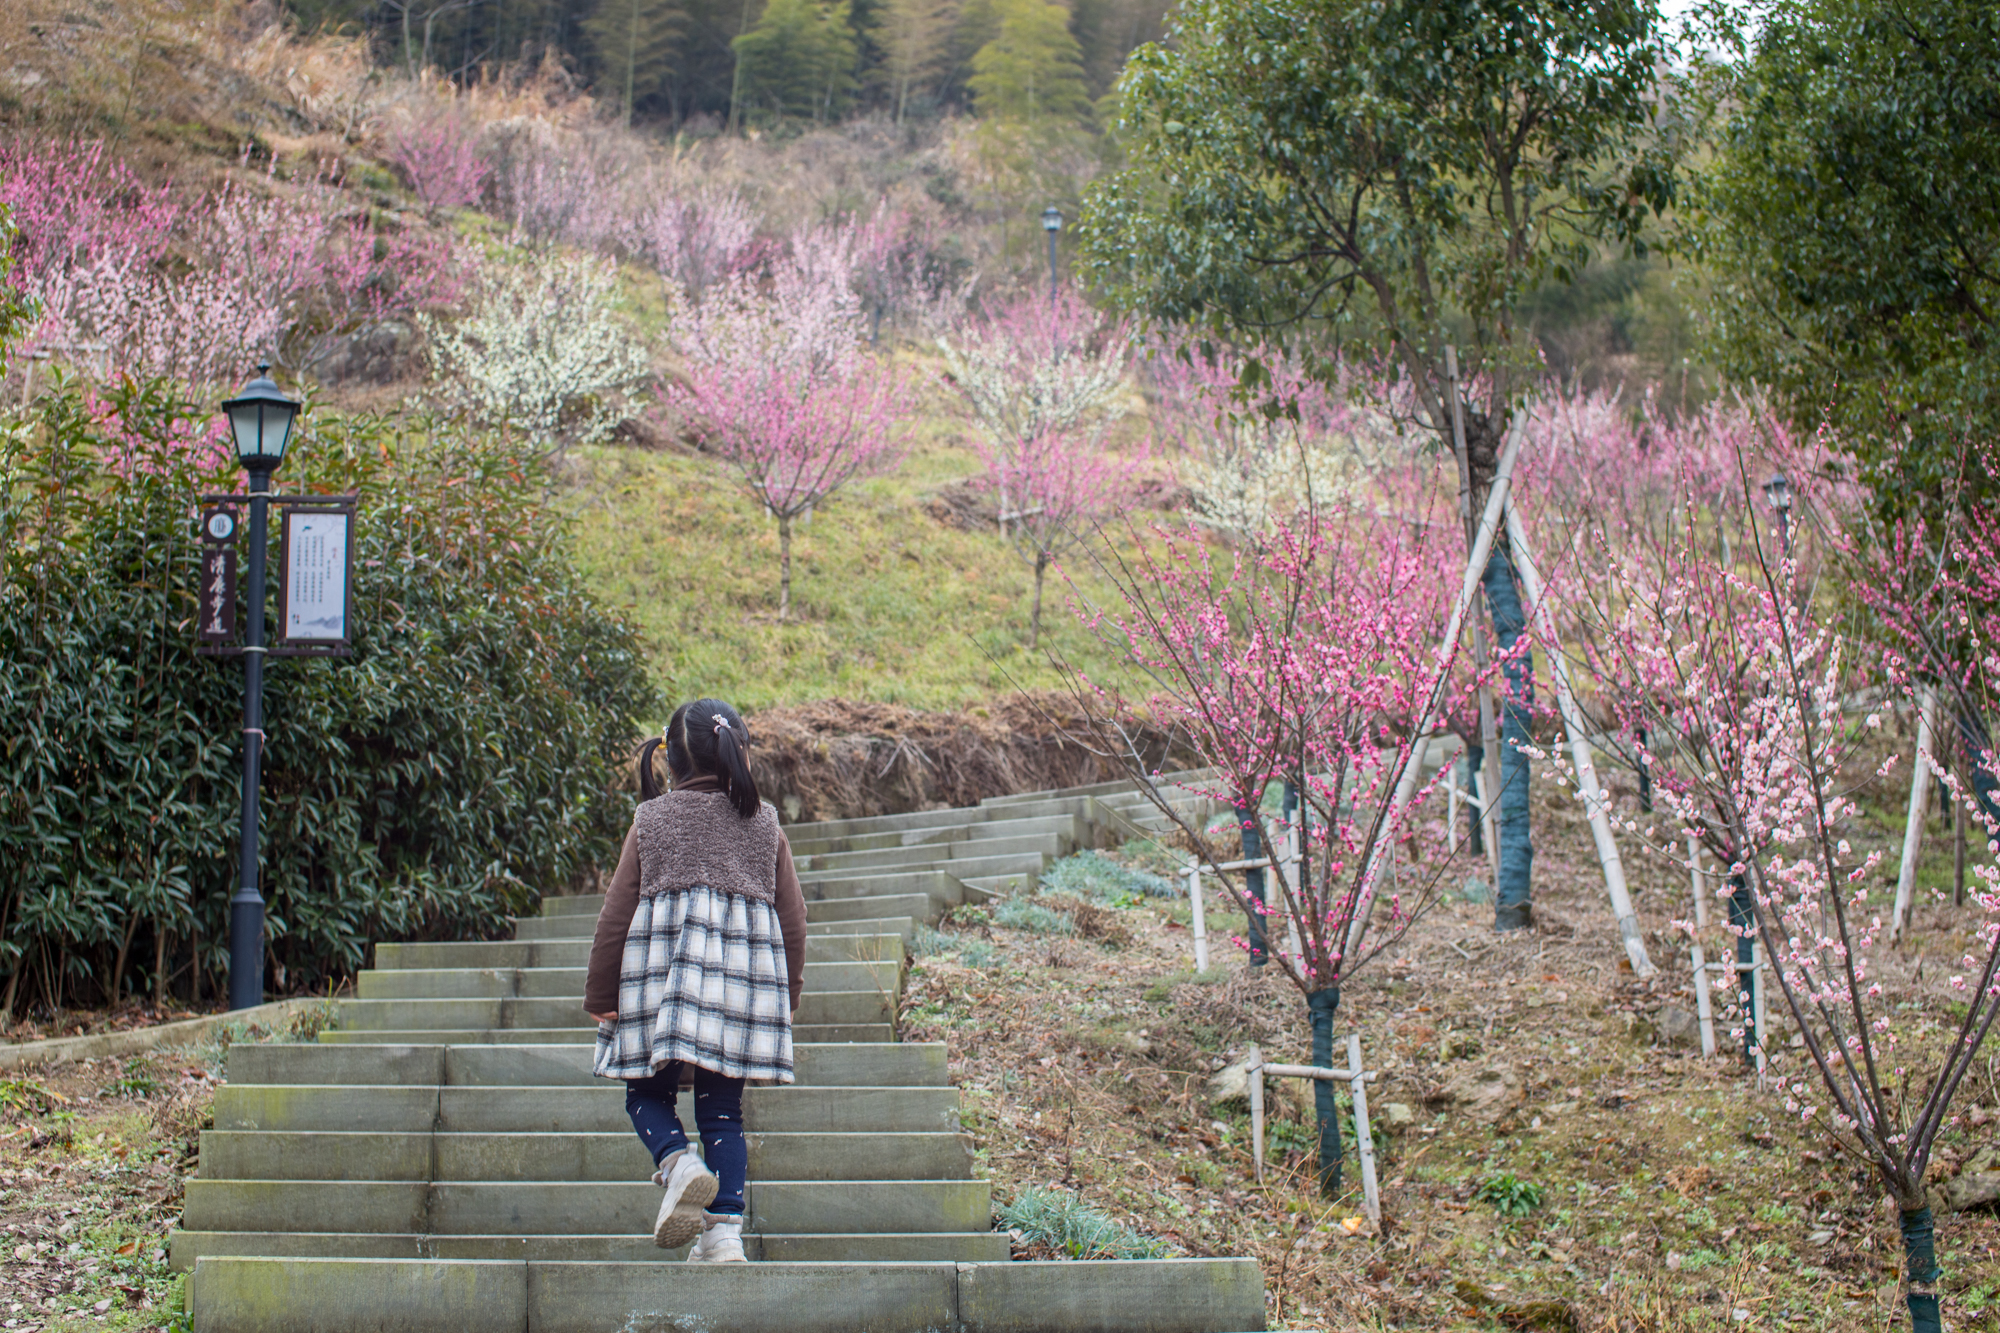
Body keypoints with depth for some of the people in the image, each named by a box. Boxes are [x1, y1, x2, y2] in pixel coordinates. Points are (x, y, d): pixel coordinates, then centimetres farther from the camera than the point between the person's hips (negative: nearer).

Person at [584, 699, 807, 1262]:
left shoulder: (651, 819, 7)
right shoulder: (764, 822, 10)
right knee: (722, 1105, 5)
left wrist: (600, 993, 7)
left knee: (647, 1090, 10)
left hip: (662, 963, -1)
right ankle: (724, 1230, -2)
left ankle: (677, 1162, -21)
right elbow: (791, 914, 9)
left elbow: (616, 912, 4)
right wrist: (788, 991, 18)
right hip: (745, 970, 1)